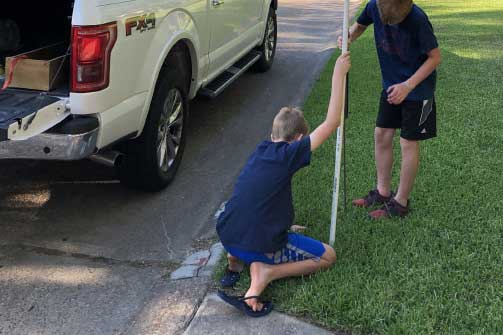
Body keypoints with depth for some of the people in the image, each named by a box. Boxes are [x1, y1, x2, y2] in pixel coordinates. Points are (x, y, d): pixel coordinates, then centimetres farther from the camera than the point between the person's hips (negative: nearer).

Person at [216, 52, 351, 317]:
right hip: (259, 244, -7)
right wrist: (338, 75, -5)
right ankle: (267, 272, -8)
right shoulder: (288, 155, -11)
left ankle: (236, 259, 14)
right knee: (327, 256, 10)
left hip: (226, 237, 7)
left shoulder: (261, 151, 7)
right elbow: (332, 123, -10)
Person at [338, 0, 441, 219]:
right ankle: (383, 192, 25)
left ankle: (401, 203, 13)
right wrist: (348, 38, -14)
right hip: (391, 85, 6)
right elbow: (360, 24, 9)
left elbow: (435, 57, -19)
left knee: (408, 143, 1)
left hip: (417, 88, -6)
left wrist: (407, 86, -26)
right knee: (381, 135, 10)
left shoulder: (417, 19, -29)